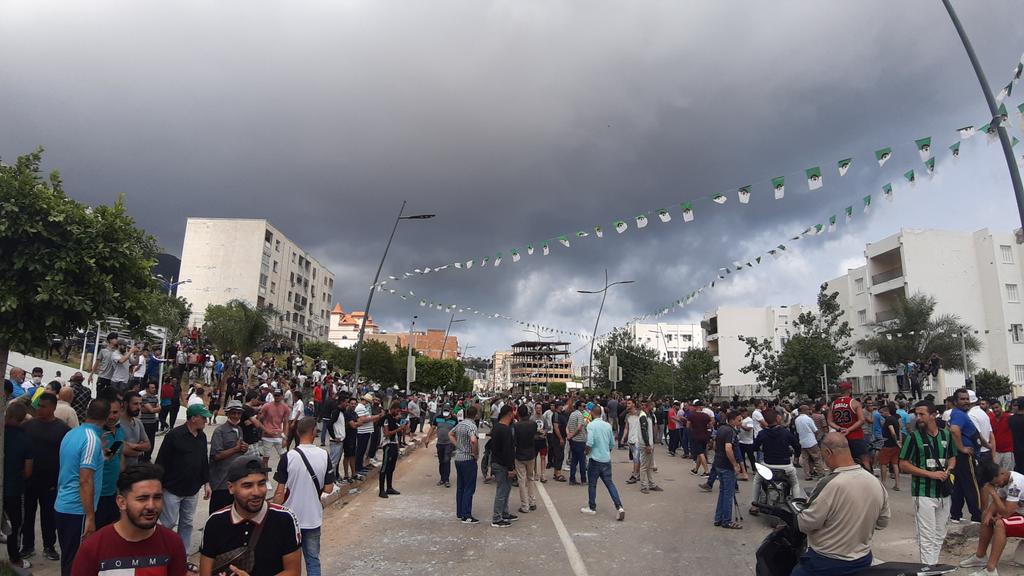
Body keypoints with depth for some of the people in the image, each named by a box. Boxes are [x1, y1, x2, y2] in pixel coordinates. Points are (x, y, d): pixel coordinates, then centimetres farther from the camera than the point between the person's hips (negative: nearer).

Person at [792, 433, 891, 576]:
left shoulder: (829, 485, -26)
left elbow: (805, 524, -18)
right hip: (863, 561, 6)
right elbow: (883, 522, 9)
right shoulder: (877, 483, -5)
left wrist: (810, 504, 1)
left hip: (827, 563, -6)